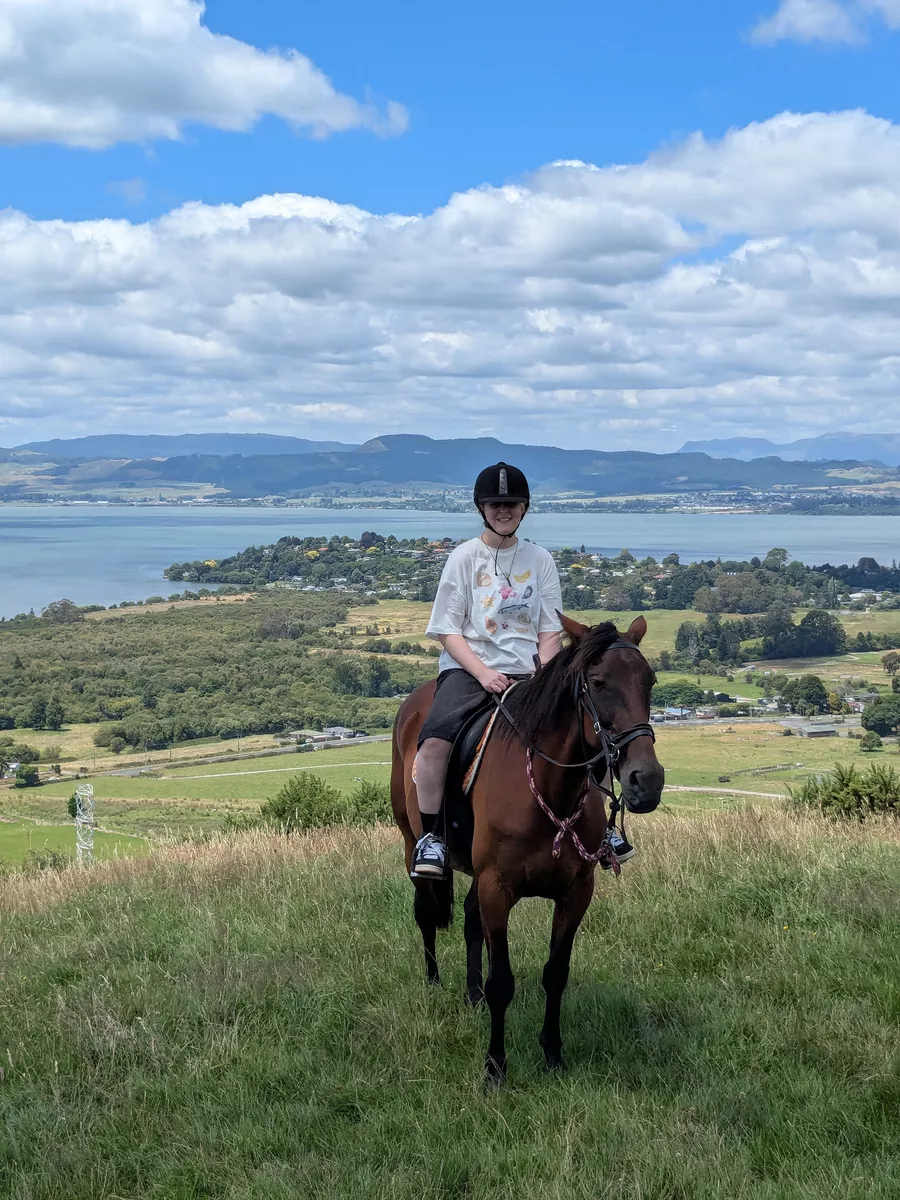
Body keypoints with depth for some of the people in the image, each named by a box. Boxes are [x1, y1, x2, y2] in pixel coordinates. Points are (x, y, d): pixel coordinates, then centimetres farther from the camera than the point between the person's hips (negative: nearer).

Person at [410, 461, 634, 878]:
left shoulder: (539, 560, 9)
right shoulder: (465, 557, 1)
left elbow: (550, 631, 9)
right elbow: (447, 631, -1)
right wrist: (484, 673, -15)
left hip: (526, 672, 3)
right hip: (468, 668, -3)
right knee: (435, 738, -30)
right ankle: (430, 837, -13)